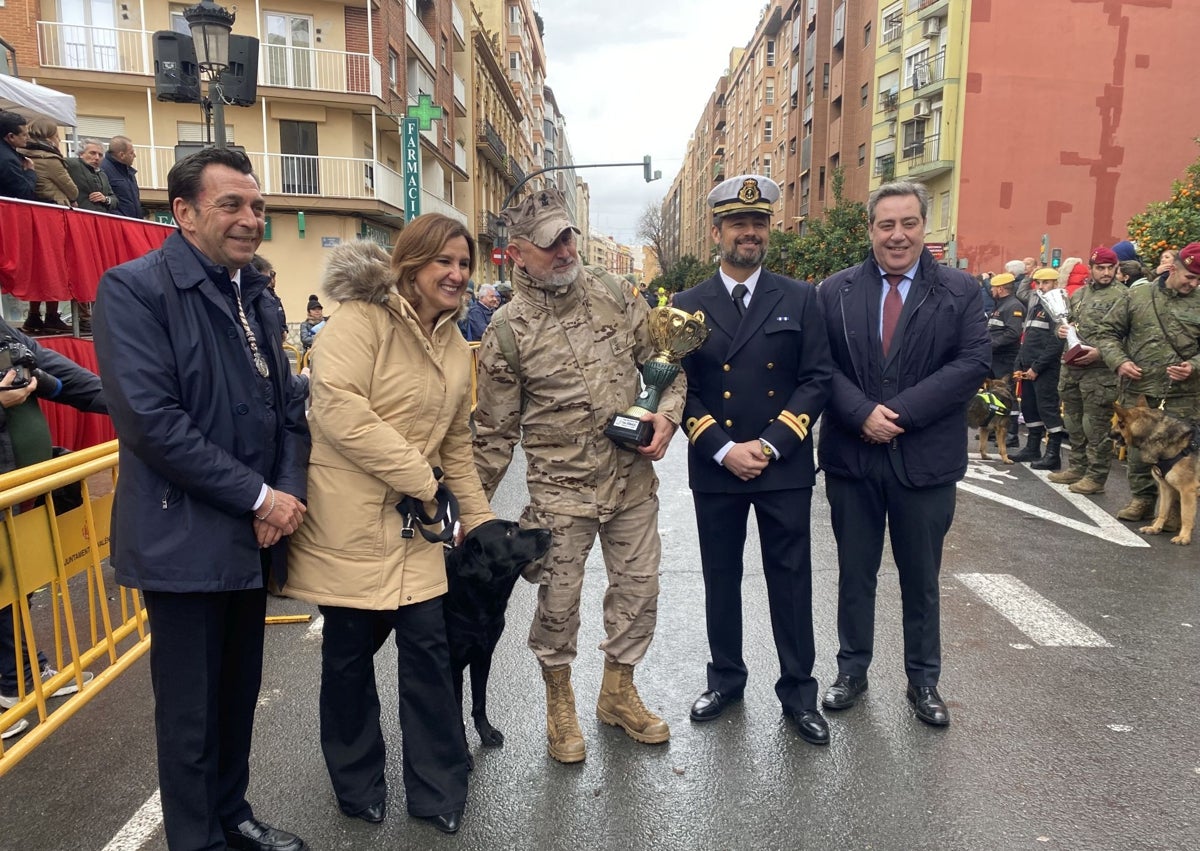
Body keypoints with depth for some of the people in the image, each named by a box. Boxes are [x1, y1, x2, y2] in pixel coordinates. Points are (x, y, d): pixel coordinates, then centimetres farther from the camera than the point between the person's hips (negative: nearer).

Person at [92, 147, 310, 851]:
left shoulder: (258, 298, 11)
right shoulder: (134, 288, -11)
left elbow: (289, 406, 12)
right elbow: (149, 418, -20)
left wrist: (290, 492, -5)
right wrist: (258, 497, -18)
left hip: (255, 535, 7)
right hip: (185, 541, -6)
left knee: (240, 693, 18)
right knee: (192, 708, 7)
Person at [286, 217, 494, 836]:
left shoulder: (454, 344, 11)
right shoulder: (361, 319, -12)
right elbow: (337, 408, -24)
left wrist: (478, 516, 15)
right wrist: (420, 477, -19)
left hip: (415, 526, 6)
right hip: (349, 519, -5)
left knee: (427, 648, 6)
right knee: (349, 652, 9)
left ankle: (437, 792, 23)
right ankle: (358, 784, 33)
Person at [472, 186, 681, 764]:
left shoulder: (615, 295, 1)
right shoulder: (507, 331, -9)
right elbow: (495, 430, -3)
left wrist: (666, 414, -8)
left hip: (633, 479, 4)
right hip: (561, 491, -4)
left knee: (639, 588, 13)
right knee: (558, 602, 7)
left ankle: (618, 693, 36)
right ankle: (560, 705, 33)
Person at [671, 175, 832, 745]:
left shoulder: (800, 299, 2)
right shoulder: (688, 306, 3)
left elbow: (817, 379, -2)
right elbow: (682, 388, 0)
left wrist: (770, 444, -12)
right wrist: (722, 448, -12)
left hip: (785, 467, -1)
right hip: (714, 468, 1)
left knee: (790, 581, 7)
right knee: (720, 579, 13)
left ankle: (798, 690, 23)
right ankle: (726, 678, 31)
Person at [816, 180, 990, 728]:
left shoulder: (959, 291, 1)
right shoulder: (836, 291, 3)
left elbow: (974, 362, -9)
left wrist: (901, 412, -17)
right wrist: (862, 413, -18)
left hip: (926, 459, 0)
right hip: (851, 456, 1)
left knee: (921, 578, 13)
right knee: (855, 573, 13)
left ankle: (923, 681, 31)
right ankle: (852, 670, 30)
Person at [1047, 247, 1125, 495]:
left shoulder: (1122, 296, -7)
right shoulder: (1077, 294, 14)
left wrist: (1100, 352, -23)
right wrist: (1061, 330, 2)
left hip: (1099, 371, -7)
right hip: (1070, 366, 7)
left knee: (1096, 426, -2)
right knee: (1073, 422, 15)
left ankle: (1096, 476, 6)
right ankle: (1077, 467, 28)